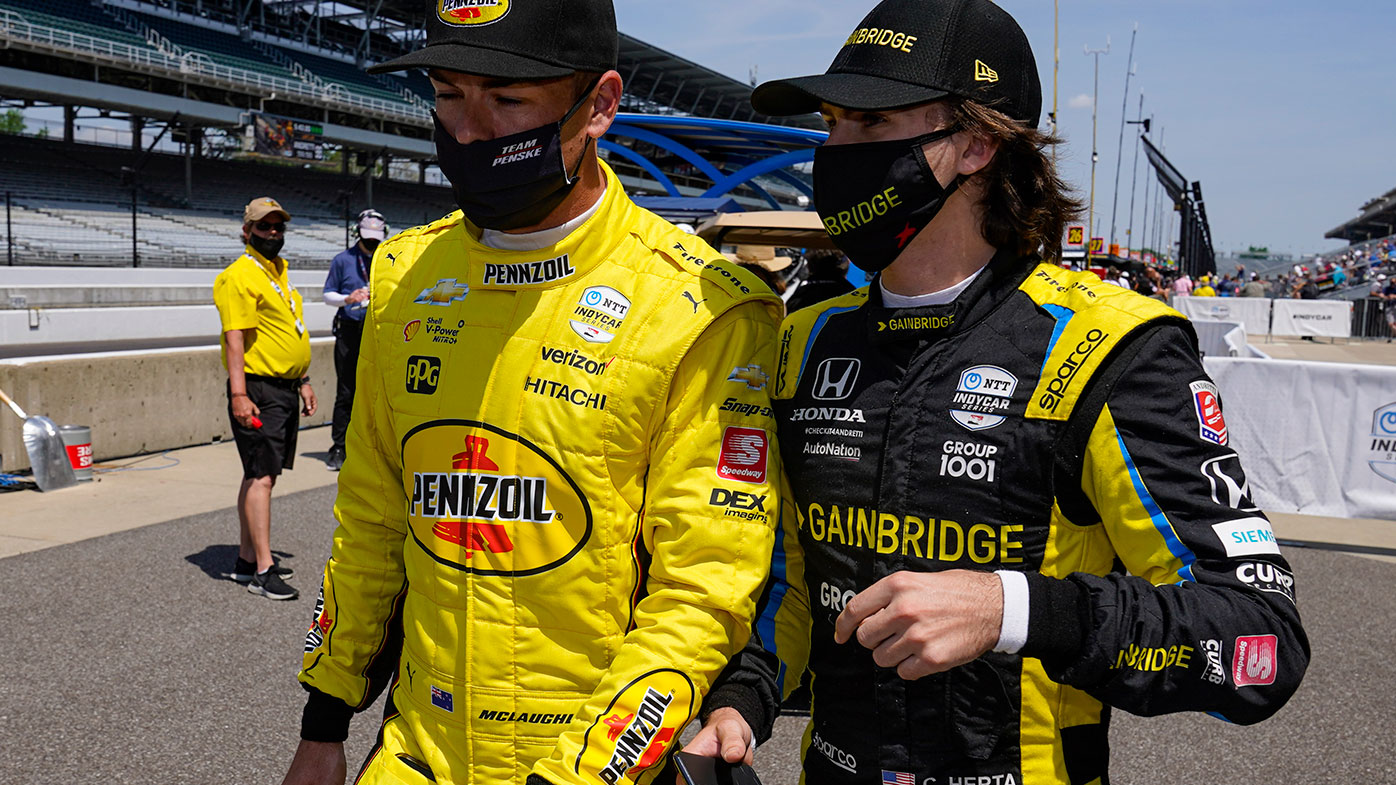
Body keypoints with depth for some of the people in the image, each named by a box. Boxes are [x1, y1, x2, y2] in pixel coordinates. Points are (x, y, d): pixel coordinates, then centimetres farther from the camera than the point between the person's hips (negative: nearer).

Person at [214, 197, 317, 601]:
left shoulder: (280, 271, 18)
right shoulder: (239, 276, -10)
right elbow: (234, 337, -18)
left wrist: (303, 381, 23)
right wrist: (238, 394, -24)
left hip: (287, 389, 9)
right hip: (259, 390, -9)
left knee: (261, 474, 13)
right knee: (261, 476, -10)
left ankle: (247, 558, 21)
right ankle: (262, 571, -9)